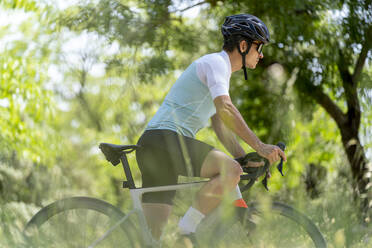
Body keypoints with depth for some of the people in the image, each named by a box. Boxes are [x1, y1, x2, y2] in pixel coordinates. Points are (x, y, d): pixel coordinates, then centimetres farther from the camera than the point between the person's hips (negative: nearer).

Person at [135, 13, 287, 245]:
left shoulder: (219, 68, 26)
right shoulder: (216, 62, -6)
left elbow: (221, 126, 25)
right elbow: (225, 109, -22)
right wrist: (259, 146, -23)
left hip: (153, 147, 10)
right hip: (165, 139, -10)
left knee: (152, 233, 4)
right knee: (231, 170, -23)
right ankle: (188, 230, -19)